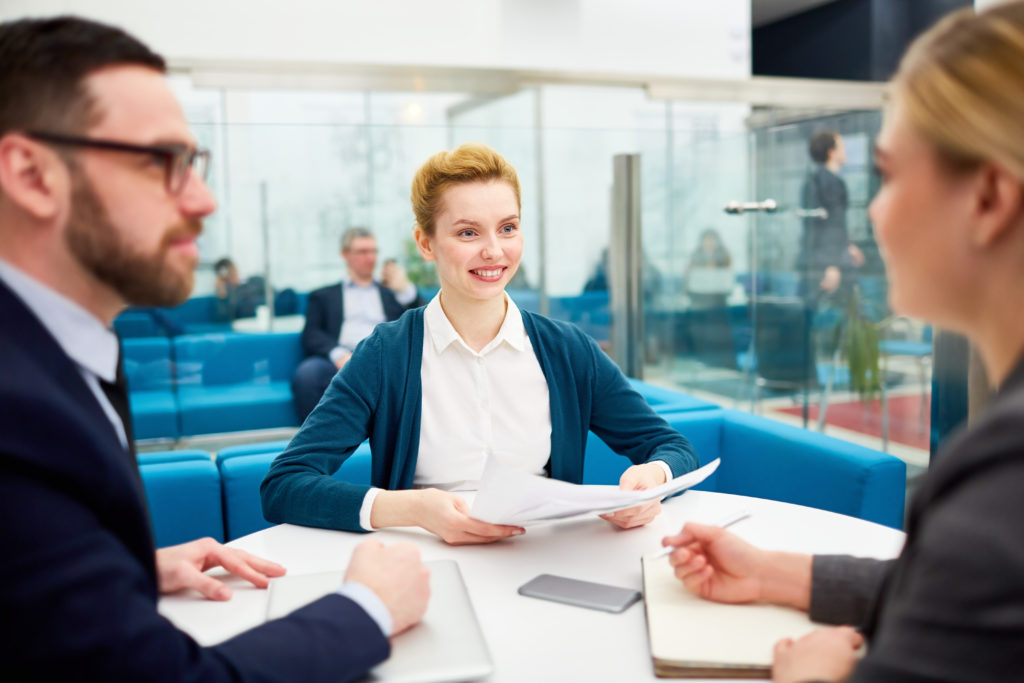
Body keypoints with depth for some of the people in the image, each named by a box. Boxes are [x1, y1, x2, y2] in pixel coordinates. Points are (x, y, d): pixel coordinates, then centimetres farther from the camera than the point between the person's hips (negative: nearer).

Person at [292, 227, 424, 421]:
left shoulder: (391, 292, 32)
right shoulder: (324, 296, 28)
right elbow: (311, 335, 11)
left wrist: (405, 289, 7)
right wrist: (338, 354, -10)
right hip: (340, 362, 0)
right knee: (306, 373, -35)